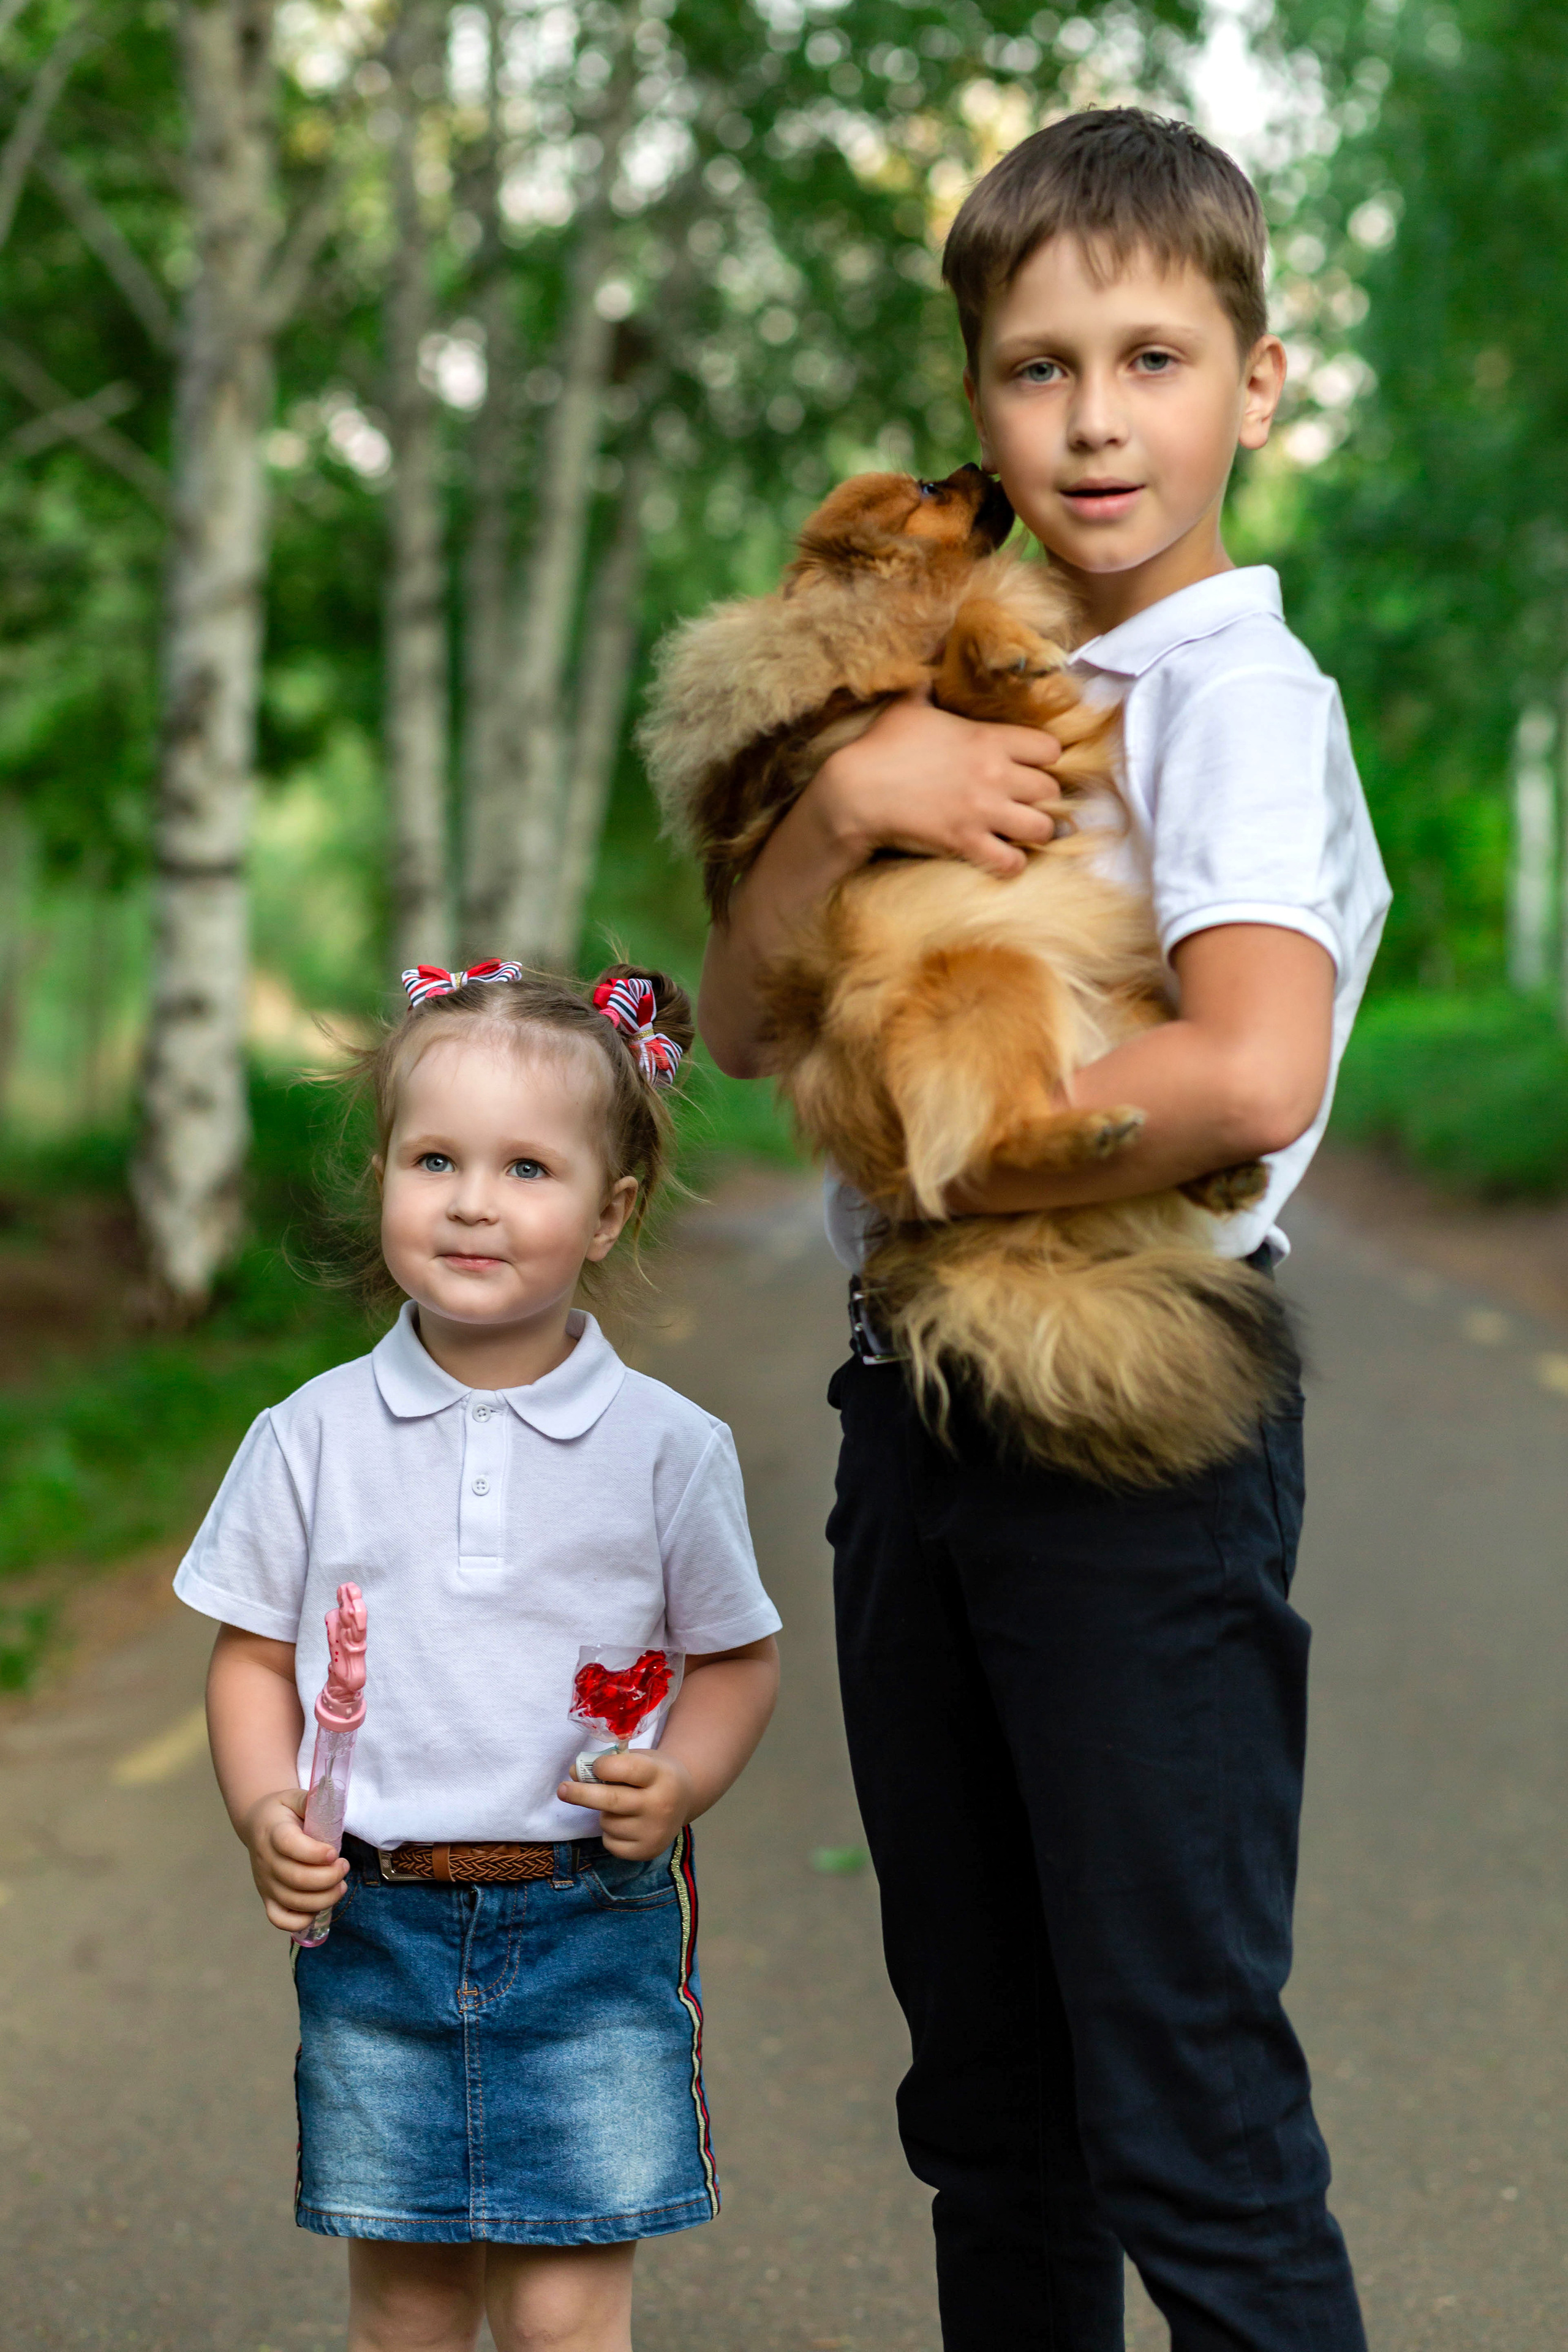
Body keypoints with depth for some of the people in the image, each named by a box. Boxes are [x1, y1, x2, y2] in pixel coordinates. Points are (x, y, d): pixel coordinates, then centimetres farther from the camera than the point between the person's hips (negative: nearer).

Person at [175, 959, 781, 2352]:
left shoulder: (667, 1446, -3)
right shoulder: (312, 1438, 0)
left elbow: (734, 1659, 7)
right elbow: (255, 1657, 8)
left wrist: (679, 1782, -11)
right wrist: (266, 1813, -9)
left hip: (590, 1934, -1)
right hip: (374, 1926, 2)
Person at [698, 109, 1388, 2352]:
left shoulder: (1240, 697, -10)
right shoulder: (969, 706, 12)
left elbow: (1250, 1075, -28)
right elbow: (742, 1021, 5)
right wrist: (845, 803, -13)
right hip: (915, 1400, 8)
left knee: (1185, 2095, -3)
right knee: (986, 2087, 18)